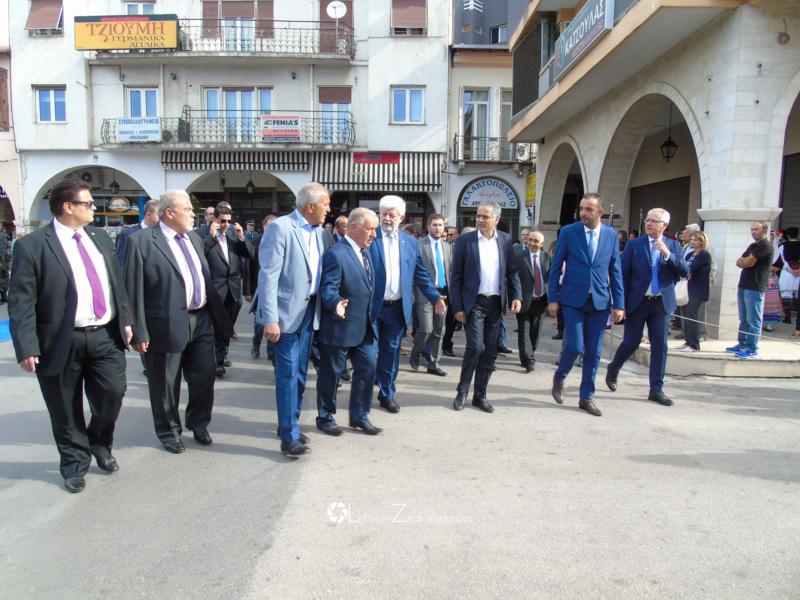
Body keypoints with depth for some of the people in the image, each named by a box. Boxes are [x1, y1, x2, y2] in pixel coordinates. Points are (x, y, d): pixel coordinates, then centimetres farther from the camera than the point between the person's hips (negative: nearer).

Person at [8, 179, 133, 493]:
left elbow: (117, 282, 15)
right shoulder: (31, 245, -9)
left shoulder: (100, 237, 9)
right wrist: (27, 347, -16)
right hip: (62, 343, -4)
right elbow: (21, 301, -11)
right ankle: (75, 462, 31)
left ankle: (100, 446, 35)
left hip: (106, 336, 4)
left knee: (112, 396, 6)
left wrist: (126, 320, 11)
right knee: (66, 410, 10)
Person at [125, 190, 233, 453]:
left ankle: (198, 423, 35)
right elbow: (134, 290, -11)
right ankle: (169, 432, 30)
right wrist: (139, 332, -14)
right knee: (165, 385, 10)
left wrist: (219, 315, 13)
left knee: (204, 377, 13)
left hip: (202, 320, 6)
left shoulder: (195, 239, 12)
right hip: (167, 324, -6)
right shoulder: (141, 241, -9)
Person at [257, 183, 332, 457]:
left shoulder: (322, 233, 8)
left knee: (300, 372, 14)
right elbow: (268, 276, -17)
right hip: (287, 312, -7)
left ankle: (290, 424, 29)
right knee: (288, 374, -3)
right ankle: (289, 436, 7)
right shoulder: (280, 228, -13)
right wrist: (270, 319, -21)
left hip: (310, 310, 7)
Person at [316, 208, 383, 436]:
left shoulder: (365, 252, 11)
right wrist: (337, 303, -42)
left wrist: (372, 318, 16)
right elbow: (328, 289, -22)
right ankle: (325, 418, 24)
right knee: (331, 374, 7)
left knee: (368, 368, 10)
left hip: (365, 326, 8)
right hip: (339, 327, -8)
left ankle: (359, 416, 24)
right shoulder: (335, 254, -17)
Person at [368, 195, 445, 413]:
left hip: (398, 308, 4)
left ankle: (387, 394, 26)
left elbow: (421, 274, 9)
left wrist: (436, 297, 0)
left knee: (391, 351, 12)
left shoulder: (411, 242, 7)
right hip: (371, 306, -3)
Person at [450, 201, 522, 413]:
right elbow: (456, 277, -3)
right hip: (474, 303, -3)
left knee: (490, 352, 7)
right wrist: (457, 307, -8)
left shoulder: (505, 240, 5)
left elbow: (512, 271, 10)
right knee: (476, 347, -13)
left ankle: (480, 395, 20)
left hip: (496, 303, 4)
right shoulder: (465, 240, -4)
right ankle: (462, 391, 8)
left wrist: (516, 296, -4)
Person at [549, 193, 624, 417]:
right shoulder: (568, 232, -2)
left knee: (593, 352, 6)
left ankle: (586, 397, 20)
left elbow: (615, 272, 7)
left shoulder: (611, 235, 5)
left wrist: (619, 304, 3)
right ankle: (559, 378, 20)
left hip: (600, 301, 3)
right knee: (574, 346, -10)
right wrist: (553, 298, -5)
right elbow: (555, 267, 0)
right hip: (573, 299, -2)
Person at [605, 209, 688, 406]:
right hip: (637, 302, -2)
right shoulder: (634, 245, -1)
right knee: (631, 343, 4)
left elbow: (685, 271, -4)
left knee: (660, 347, 3)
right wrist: (622, 303, -7)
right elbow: (624, 275, -2)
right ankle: (613, 369, 32)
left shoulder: (674, 246, 6)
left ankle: (656, 390, 13)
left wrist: (668, 254, -18)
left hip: (662, 304, 2)